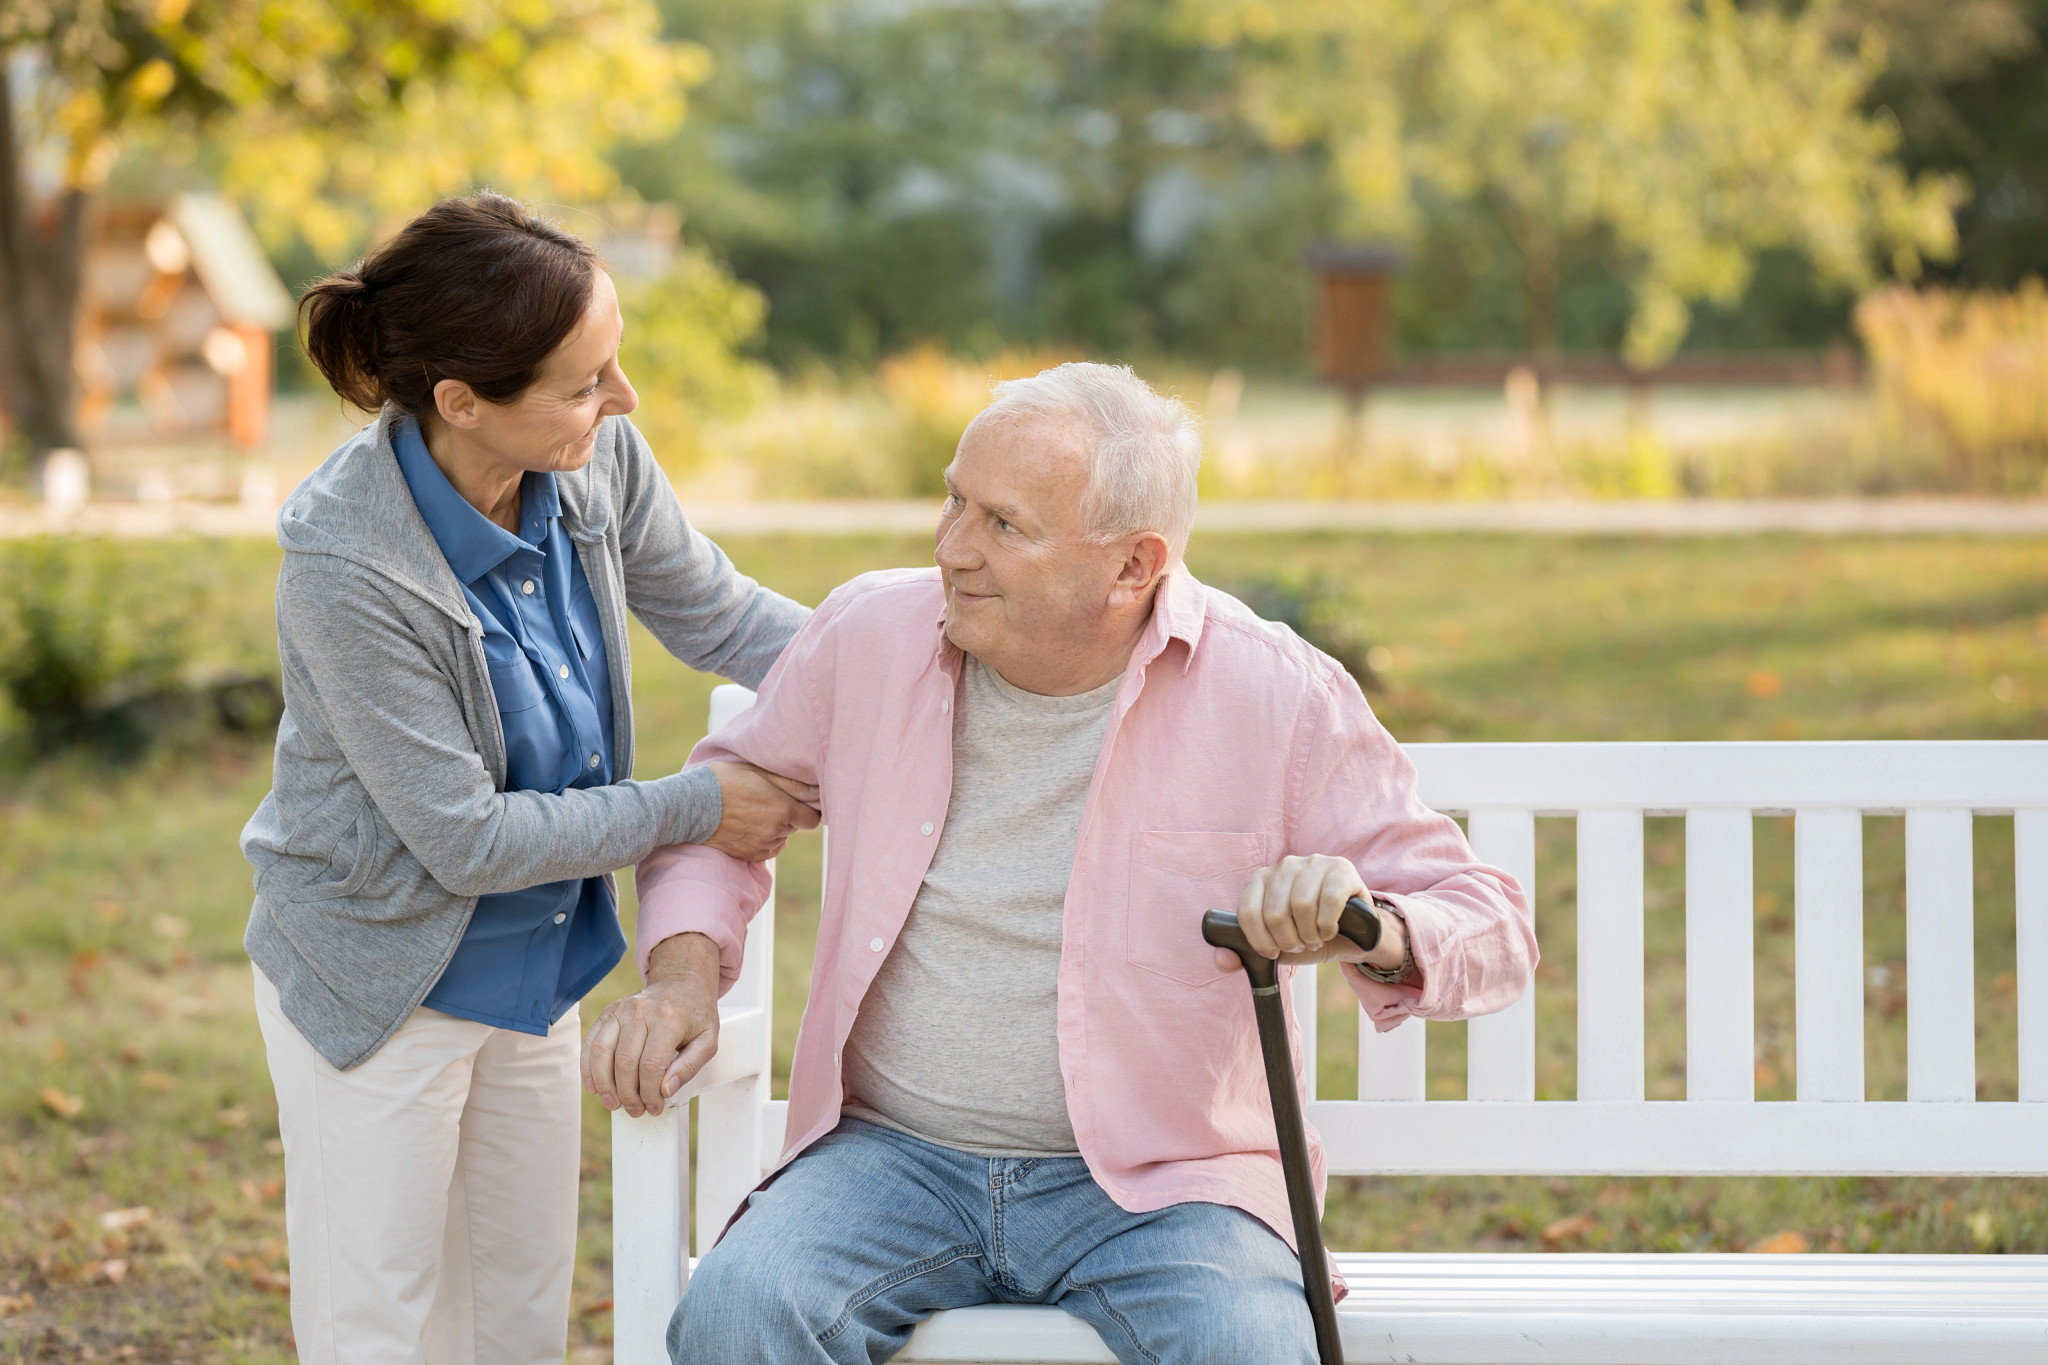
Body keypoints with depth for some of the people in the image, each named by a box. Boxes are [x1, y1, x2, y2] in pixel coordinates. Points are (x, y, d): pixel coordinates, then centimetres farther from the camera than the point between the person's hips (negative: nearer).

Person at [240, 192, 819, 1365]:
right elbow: (464, 838, -24)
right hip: (382, 982, -6)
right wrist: (695, 809, -19)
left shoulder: (594, 457, -15)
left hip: (539, 962, 6)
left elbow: (715, 612, 4)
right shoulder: (349, 567, -32)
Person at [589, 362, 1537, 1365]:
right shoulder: (870, 634, 2)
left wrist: (1371, 933, -26)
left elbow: (1490, 932, -3)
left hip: (1157, 1179, -2)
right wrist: (683, 975, 3)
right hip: (896, 1159, 2)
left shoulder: (1276, 697, -5)